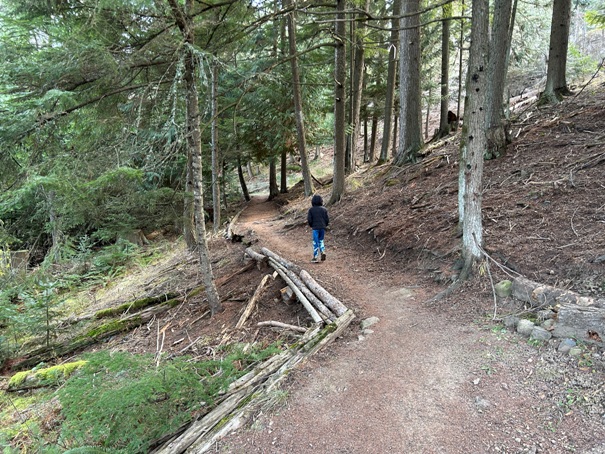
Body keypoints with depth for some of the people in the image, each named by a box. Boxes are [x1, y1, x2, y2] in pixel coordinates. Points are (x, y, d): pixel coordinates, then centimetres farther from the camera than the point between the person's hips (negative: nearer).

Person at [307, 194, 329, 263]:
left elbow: (309, 219, -7)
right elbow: (327, 219, 2)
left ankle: (316, 257, 4)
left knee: (315, 242, 3)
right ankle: (323, 252, -1)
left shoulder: (311, 209, -6)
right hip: (323, 227, 3)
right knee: (321, 240, 19)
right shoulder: (324, 209, 1)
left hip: (315, 228, -3)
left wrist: (311, 225, 11)